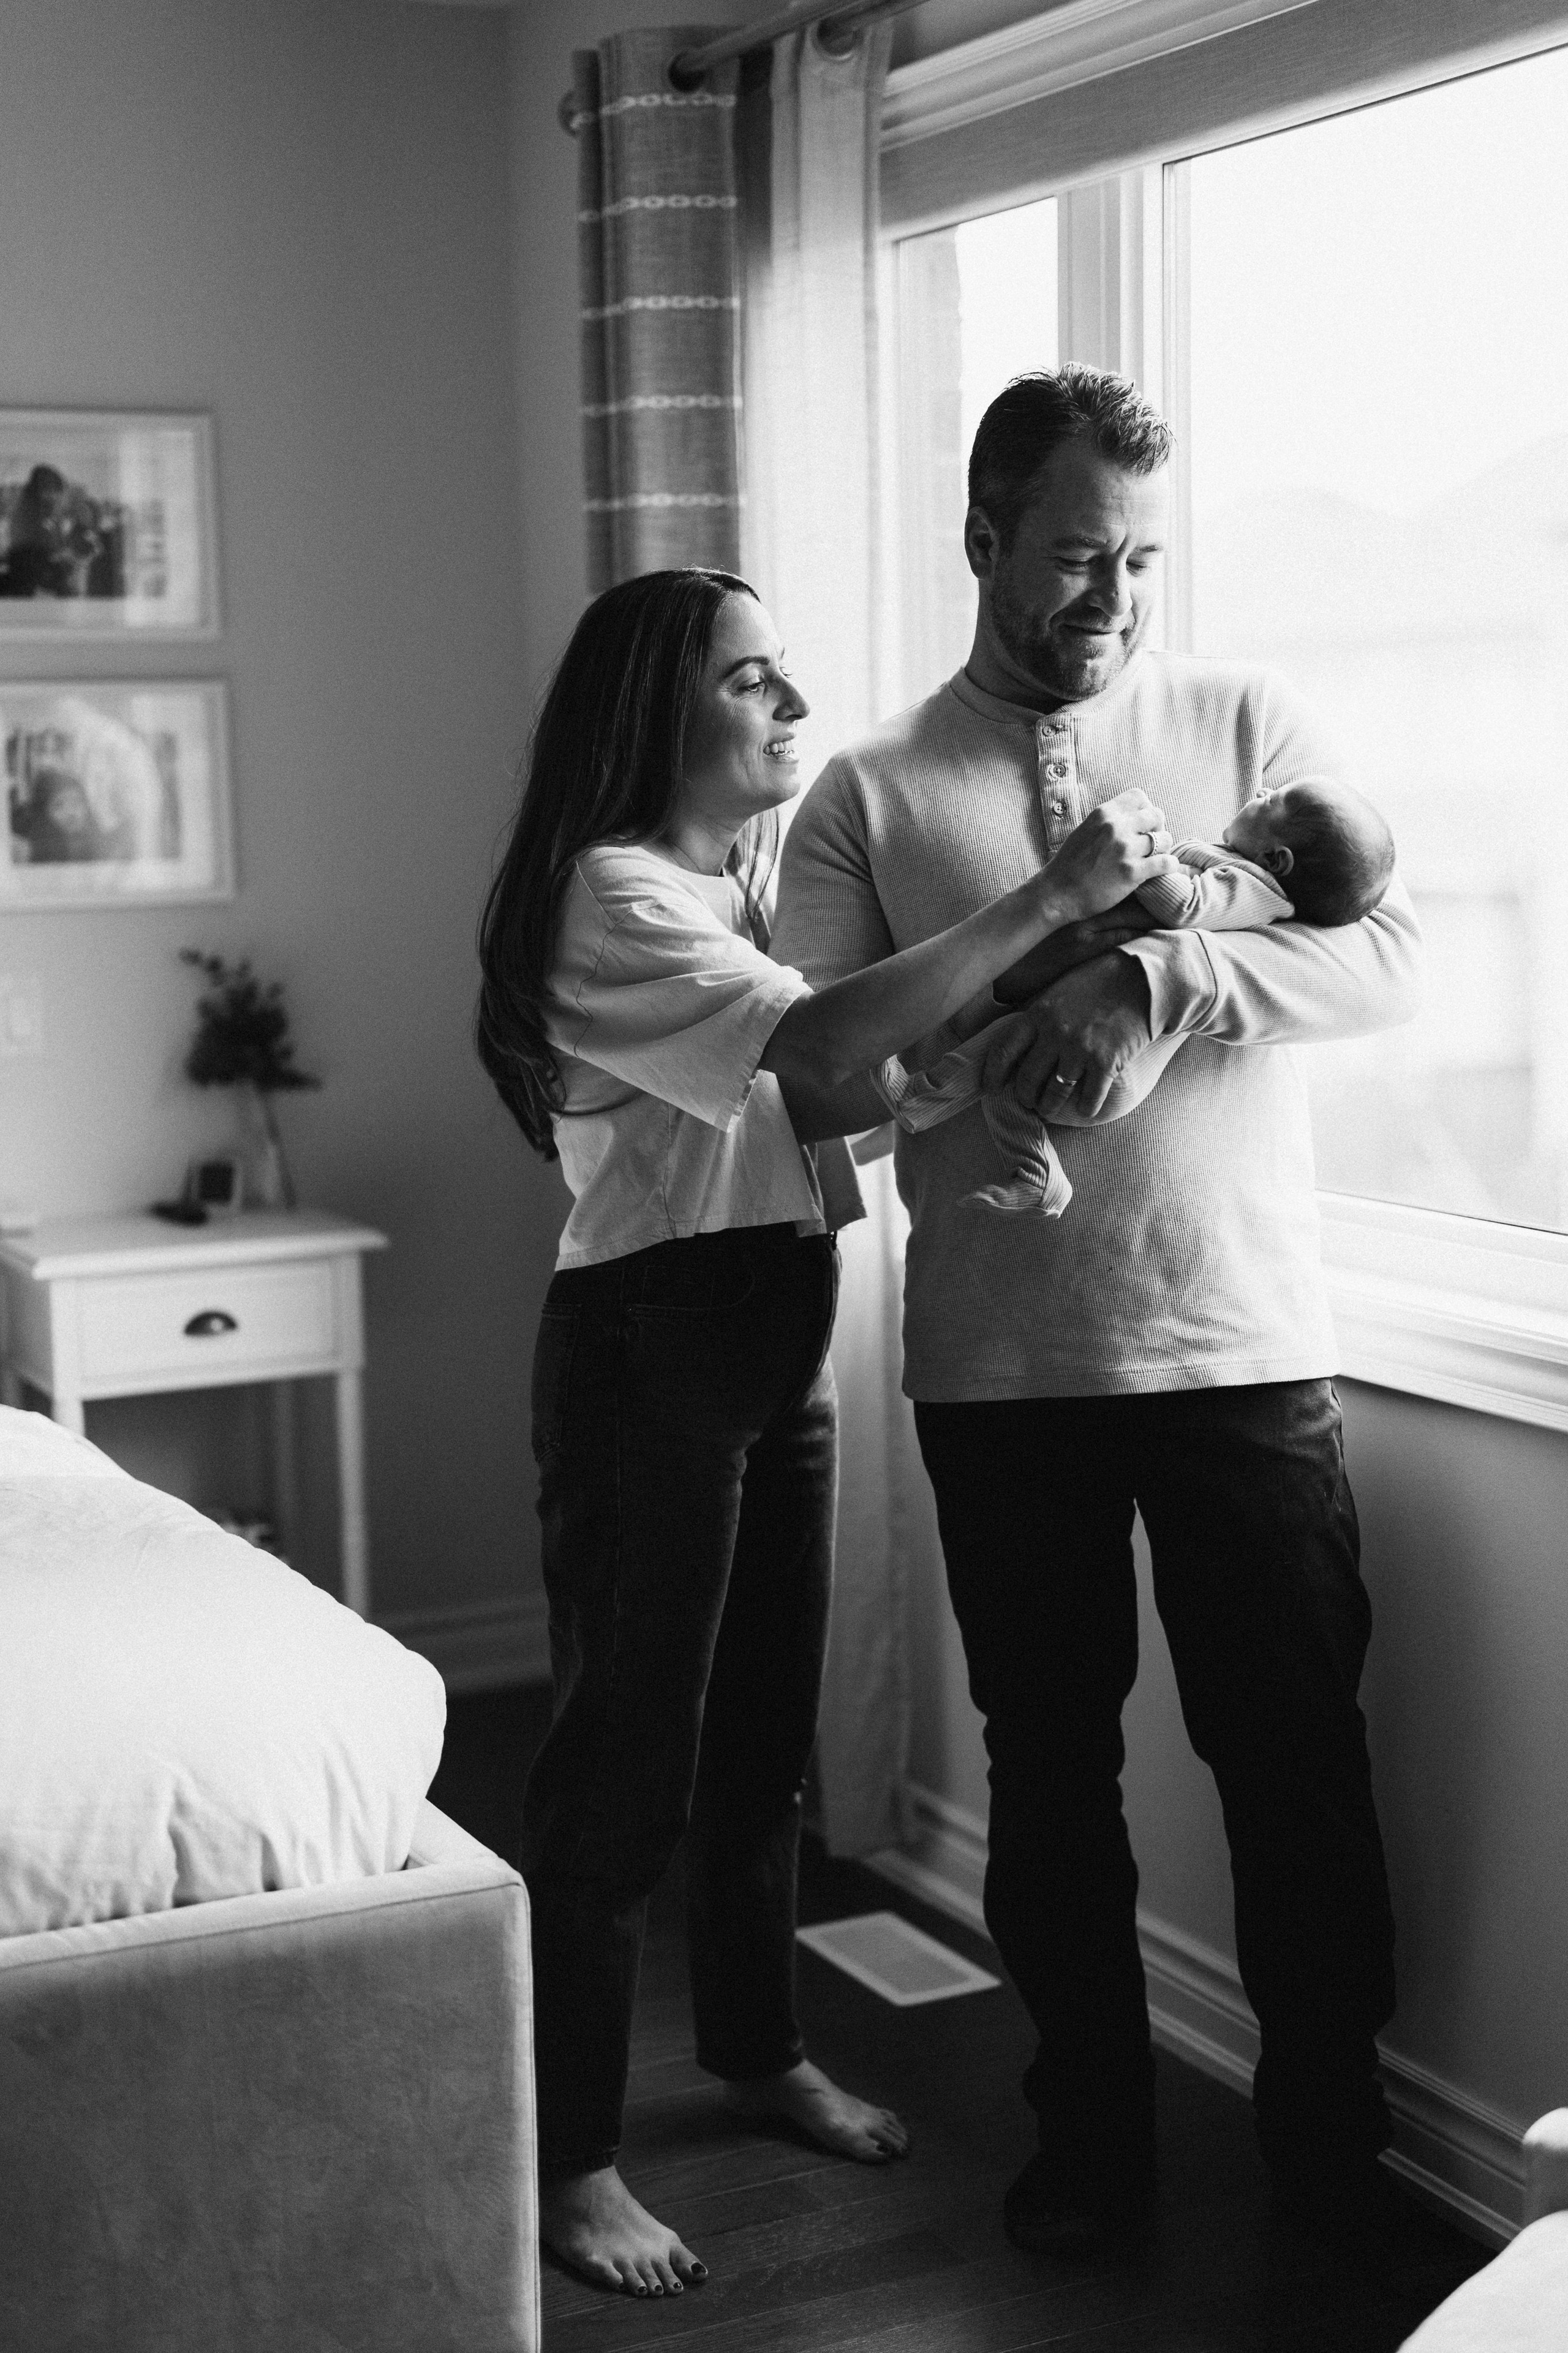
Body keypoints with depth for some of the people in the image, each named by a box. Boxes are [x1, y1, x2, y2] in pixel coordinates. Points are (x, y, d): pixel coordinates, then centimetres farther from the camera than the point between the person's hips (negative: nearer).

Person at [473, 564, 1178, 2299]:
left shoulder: (765, 875, 13)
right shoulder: (613, 892, -16)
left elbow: (827, 1096, 9)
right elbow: (816, 1060, -30)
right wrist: (1047, 904, -31)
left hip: (780, 1339, 9)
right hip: (648, 1342, -9)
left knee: (765, 1728, 19)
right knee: (625, 1751, -2)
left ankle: (758, 2049, 37)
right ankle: (572, 2158, 10)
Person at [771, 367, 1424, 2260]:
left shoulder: (1248, 723, 4)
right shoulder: (868, 793, 3)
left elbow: (1387, 954, -7)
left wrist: (1157, 977, -22)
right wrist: (1054, 960, -20)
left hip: (1242, 1341, 0)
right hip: (999, 1368, 1)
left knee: (1294, 1747, 9)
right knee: (1048, 1761, 13)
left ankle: (1329, 2118, 30)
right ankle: (1090, 2132, 30)